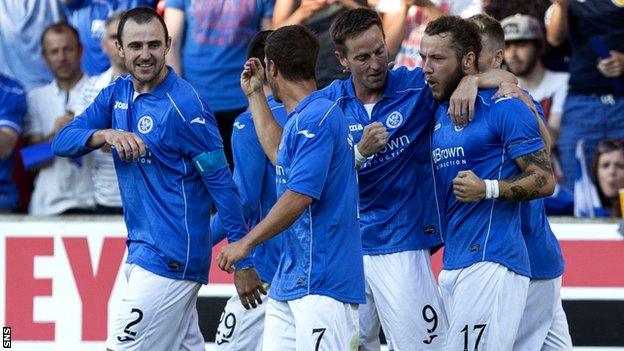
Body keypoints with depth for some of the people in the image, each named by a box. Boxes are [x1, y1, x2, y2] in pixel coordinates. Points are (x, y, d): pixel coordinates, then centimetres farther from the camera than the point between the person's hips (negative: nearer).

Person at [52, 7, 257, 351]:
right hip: (141, 251, 8)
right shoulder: (116, 94, 9)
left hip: (169, 258, -8)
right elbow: (63, 141, 4)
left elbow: (221, 182, -13)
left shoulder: (184, 107, -14)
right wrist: (105, 135, -18)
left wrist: (243, 261, -14)